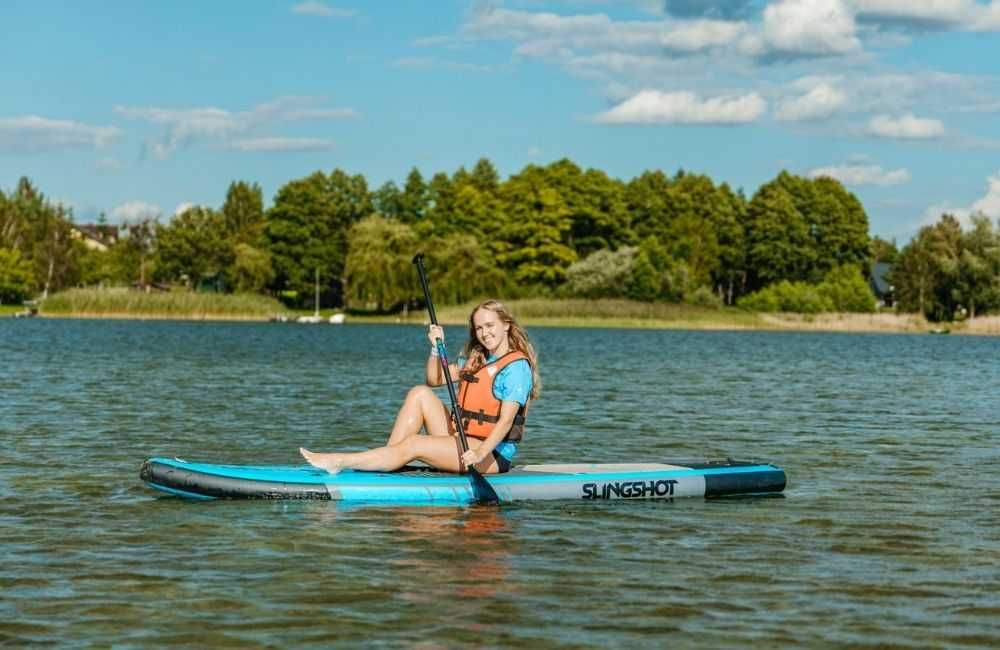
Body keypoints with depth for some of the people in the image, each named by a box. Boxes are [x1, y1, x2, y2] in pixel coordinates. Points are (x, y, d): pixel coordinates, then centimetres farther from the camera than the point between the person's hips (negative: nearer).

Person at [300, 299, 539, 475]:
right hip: (458, 438, 8)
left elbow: (506, 421, -21)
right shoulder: (476, 358, 17)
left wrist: (480, 453, -34)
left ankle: (339, 462, -23)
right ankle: (387, 463, -16)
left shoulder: (517, 366, -12)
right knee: (420, 393, -6)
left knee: (412, 444, -23)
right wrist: (436, 348, 2)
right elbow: (435, 379, 19)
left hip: (493, 452, -8)